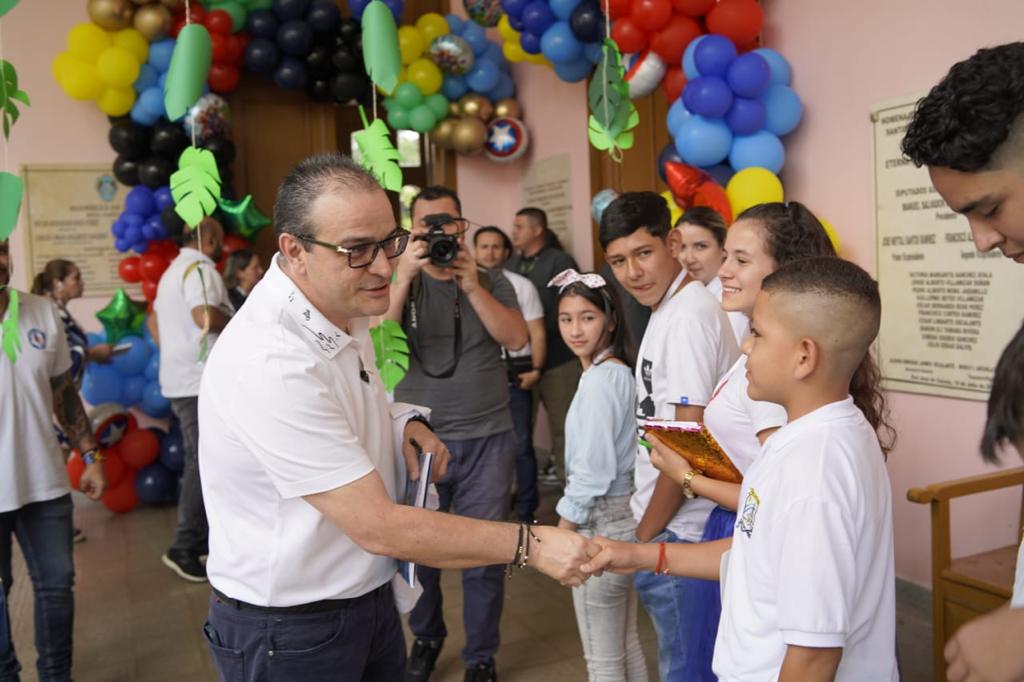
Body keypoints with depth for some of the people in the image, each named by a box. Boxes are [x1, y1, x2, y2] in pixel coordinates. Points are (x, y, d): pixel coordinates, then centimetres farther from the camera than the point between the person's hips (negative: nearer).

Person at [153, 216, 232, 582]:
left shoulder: (173, 270, 20)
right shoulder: (200, 268, -12)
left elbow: (158, 317, 27)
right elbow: (206, 316, -29)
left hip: (178, 379, 10)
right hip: (201, 381, -10)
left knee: (197, 460, 16)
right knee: (204, 464, -5)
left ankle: (199, 536, 25)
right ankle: (184, 548, -3)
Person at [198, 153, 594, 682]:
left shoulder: (344, 312, 0)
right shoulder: (269, 361, -29)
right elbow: (380, 528, -28)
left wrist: (402, 423, -1)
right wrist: (530, 544, -24)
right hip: (288, 630, -8)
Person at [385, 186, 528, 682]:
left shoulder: (491, 281, 5)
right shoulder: (401, 281, 4)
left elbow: (516, 339, -9)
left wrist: (471, 285, -17)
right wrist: (404, 278, -20)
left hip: (487, 439, 0)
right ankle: (425, 636, 36)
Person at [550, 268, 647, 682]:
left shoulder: (599, 380, -20)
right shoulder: (619, 371, 7)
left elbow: (592, 470, -21)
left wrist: (561, 532, -11)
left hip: (601, 523, -9)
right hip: (625, 515, 9)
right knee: (627, 646, 22)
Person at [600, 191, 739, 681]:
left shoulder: (689, 315, -19)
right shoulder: (666, 309, 11)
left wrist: (646, 535, -12)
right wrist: (645, 526, 14)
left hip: (679, 531, -9)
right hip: (667, 524, 9)